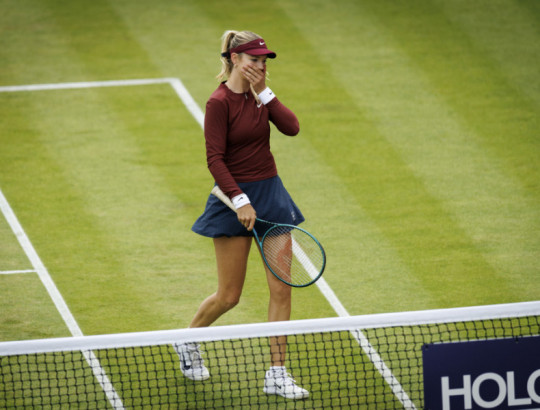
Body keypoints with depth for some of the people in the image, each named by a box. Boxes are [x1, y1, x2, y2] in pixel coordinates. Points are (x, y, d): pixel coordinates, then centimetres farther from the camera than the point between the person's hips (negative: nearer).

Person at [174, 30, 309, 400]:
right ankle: (188, 341, 30)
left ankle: (277, 374, 4)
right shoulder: (219, 102, -13)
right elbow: (215, 159, -16)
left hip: (271, 194, 6)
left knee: (281, 288, 0)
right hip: (236, 197, -6)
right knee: (229, 296, 1)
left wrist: (264, 92, -12)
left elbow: (291, 127, -8)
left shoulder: (260, 94, 6)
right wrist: (240, 201, -21)